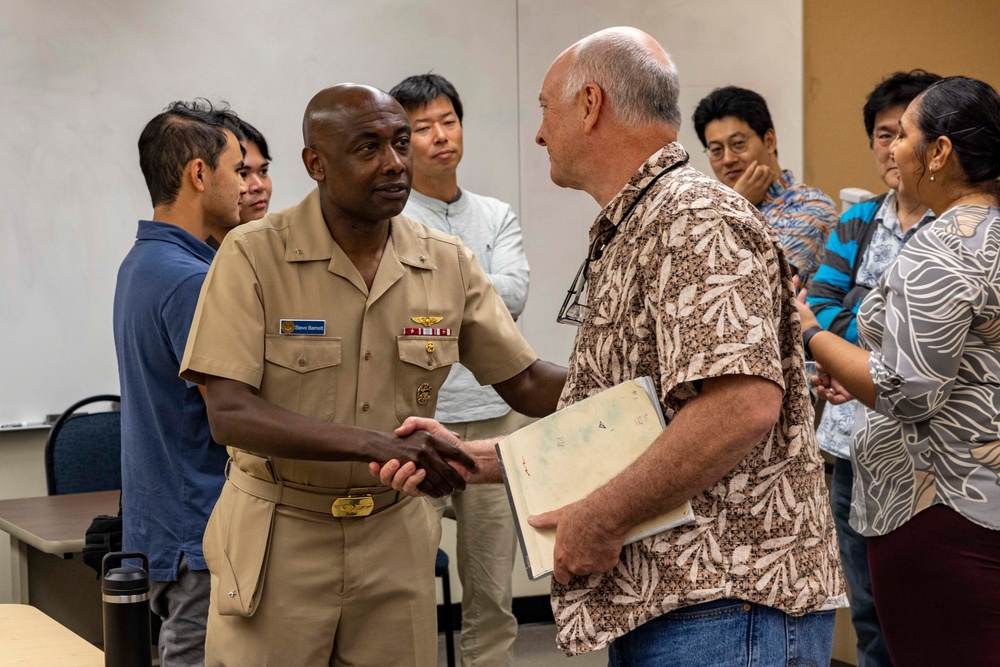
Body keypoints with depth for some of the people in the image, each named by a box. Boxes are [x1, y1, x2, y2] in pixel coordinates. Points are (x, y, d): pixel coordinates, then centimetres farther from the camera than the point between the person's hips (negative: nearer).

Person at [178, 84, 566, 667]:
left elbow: (528, 384, 4)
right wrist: (376, 444, -30)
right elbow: (231, 415, -19)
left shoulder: (449, 263, 1)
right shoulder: (255, 255, -12)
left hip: (395, 537, 3)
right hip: (280, 540, -3)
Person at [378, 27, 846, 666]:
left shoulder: (695, 220, -13)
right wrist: (469, 458, 16)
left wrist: (600, 517, -20)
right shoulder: (624, 238, 21)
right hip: (651, 611, 10)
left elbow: (744, 404, -27)